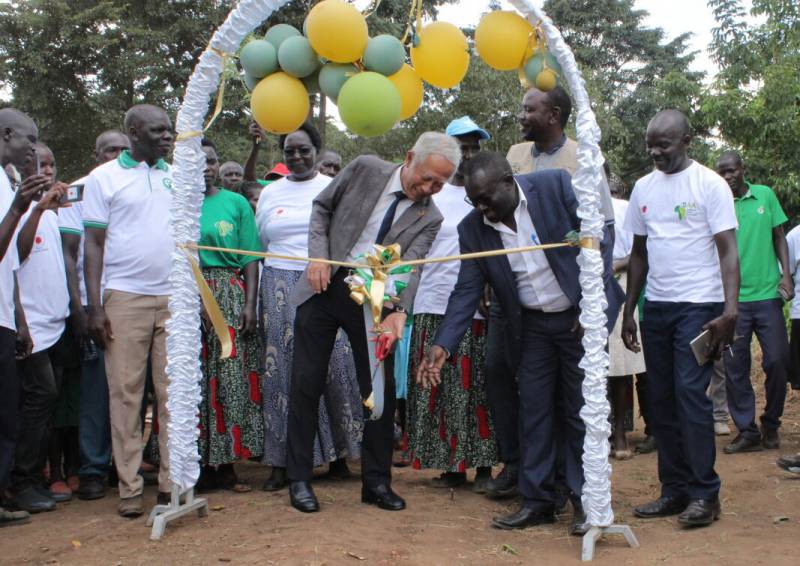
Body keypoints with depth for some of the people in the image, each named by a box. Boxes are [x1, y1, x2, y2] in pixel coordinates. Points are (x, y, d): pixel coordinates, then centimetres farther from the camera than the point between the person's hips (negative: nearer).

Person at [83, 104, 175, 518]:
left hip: (176, 298, 3)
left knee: (174, 393, 3)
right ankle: (130, 488, 6)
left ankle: (173, 481, 9)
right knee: (125, 394, -1)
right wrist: (95, 307, -7)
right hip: (125, 298, -3)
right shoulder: (104, 178, 3)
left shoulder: (177, 177, 13)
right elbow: (94, 244, 0)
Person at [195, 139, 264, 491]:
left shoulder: (236, 203, 9)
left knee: (231, 378, -1)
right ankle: (197, 465, 8)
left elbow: (250, 259, 6)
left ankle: (225, 464, 7)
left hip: (229, 297, 1)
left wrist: (250, 303, -4)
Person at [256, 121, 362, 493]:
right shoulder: (270, 193, 12)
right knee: (284, 371, -1)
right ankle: (283, 460, 5)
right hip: (282, 289, 1)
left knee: (334, 365, -6)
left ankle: (338, 453, 7)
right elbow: (260, 246, 15)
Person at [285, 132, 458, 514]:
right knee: (306, 384, 0)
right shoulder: (366, 170, -4)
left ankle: (376, 482, 16)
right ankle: (299, 479, 11)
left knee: (381, 390, 2)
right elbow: (322, 206, 6)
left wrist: (399, 311, -34)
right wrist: (318, 255, -9)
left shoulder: (429, 218, -3)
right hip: (325, 287, -1)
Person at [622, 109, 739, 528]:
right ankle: (675, 490, 15)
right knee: (660, 399, 6)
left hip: (698, 305, -6)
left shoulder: (709, 184, -5)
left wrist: (730, 311, -19)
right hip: (656, 306, 6)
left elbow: (728, 250, -9)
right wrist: (628, 311, 13)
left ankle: (705, 494, -1)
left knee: (691, 393, -11)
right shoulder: (643, 188, 11)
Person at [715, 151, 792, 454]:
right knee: (735, 366, 1)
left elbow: (779, 236, 11)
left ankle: (771, 424, 21)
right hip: (733, 297, -1)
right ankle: (747, 431, 13)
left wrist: (786, 274, 0)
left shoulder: (765, 195, 6)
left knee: (777, 361, 0)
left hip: (768, 293, 1)